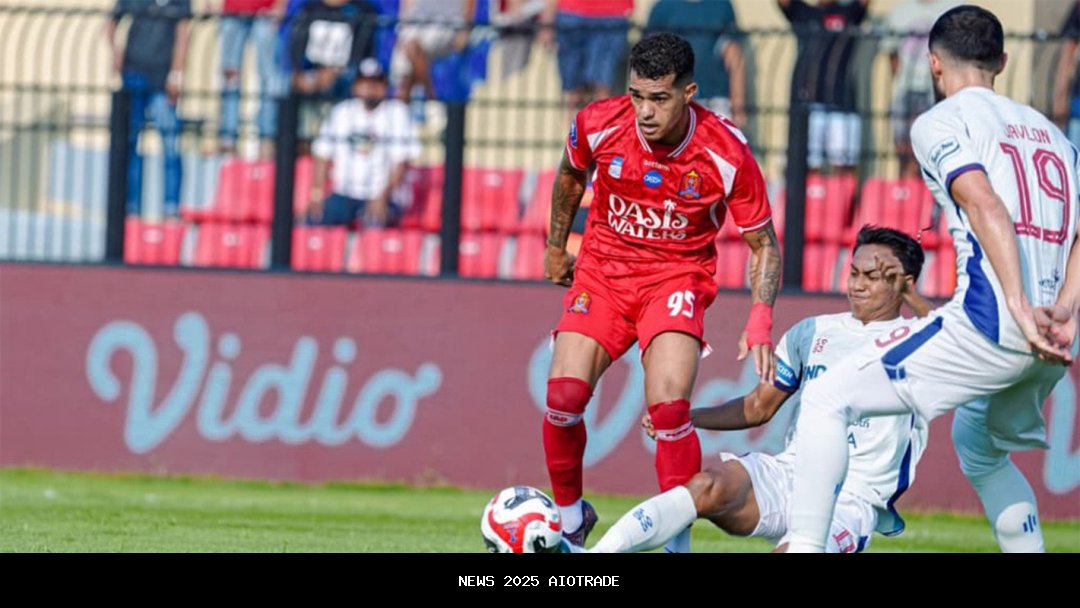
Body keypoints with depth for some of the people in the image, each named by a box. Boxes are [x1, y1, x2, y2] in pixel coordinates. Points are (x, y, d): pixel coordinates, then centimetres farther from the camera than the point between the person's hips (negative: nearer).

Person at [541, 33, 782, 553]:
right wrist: (556, 247, 21)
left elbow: (762, 243, -7)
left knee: (668, 407, -22)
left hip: (679, 275, -2)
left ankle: (678, 541, -8)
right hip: (603, 269, 2)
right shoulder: (597, 125, -16)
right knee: (564, 394, -14)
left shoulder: (727, 154, -21)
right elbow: (570, 177, 10)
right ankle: (569, 516, 12)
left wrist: (760, 320, -21)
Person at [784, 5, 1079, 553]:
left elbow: (987, 208, -14)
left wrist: (1020, 310, -22)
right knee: (979, 447, 32)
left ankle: (804, 546, -12)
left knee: (827, 401, 0)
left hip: (986, 324, -7)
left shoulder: (940, 123, 2)